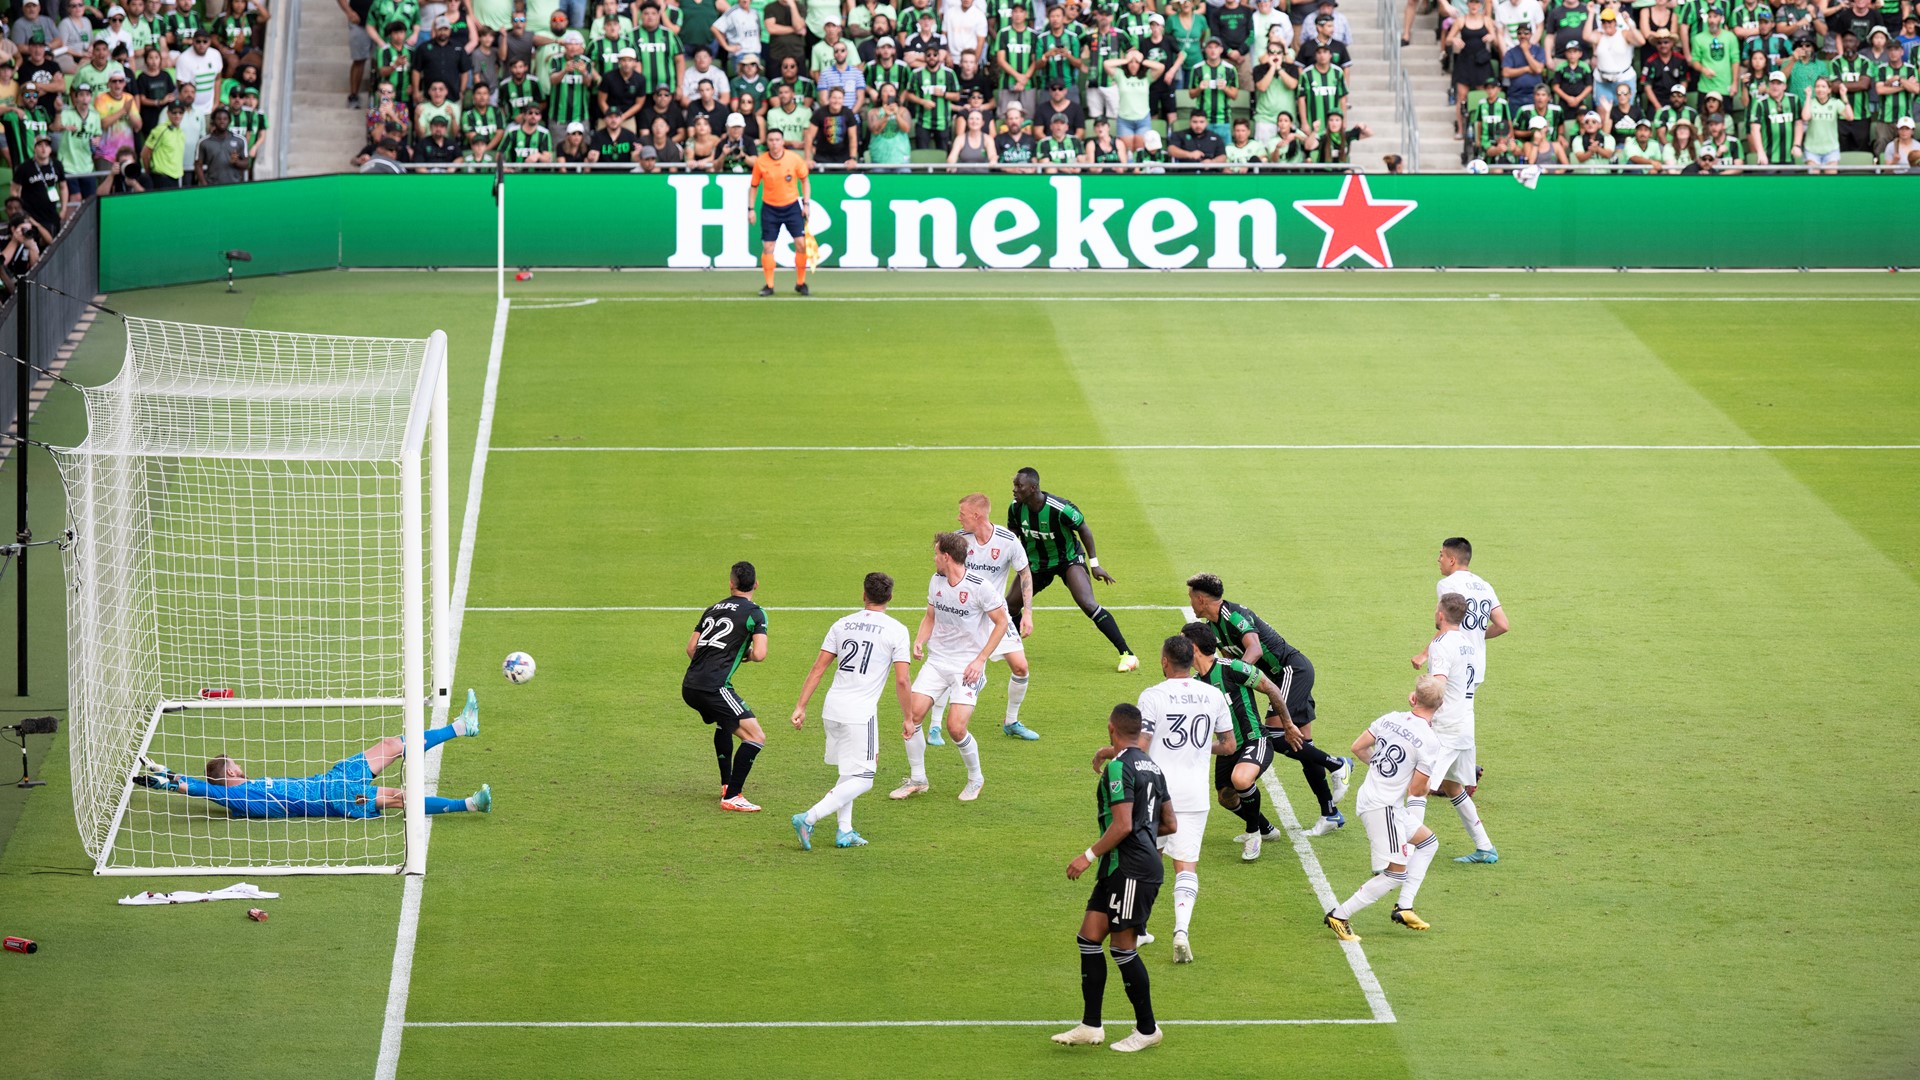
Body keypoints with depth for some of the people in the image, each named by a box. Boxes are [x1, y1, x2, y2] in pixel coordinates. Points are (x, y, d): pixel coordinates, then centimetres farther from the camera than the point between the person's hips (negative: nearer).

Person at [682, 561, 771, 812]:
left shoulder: (713, 608, 17)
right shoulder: (755, 612, -3)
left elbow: (691, 647, 23)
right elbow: (759, 654, -13)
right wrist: (747, 655, 10)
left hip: (690, 687, 8)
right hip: (714, 686, -8)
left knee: (725, 724, 35)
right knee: (756, 737, -5)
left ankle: (726, 784, 39)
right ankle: (731, 797, -11)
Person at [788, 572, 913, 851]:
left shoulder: (842, 624, 8)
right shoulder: (896, 630, -4)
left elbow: (818, 668, 6)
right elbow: (901, 681, -8)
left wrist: (800, 707, 10)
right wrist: (908, 719, 2)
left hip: (832, 709, 6)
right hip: (860, 713, -6)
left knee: (849, 773, 23)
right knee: (862, 781, -1)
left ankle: (844, 831, 16)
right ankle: (808, 819, -15)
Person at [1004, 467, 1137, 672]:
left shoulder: (1060, 509, -31)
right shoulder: (1016, 508, -17)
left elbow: (1083, 529, -13)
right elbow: (1011, 533, 3)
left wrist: (1094, 564, -8)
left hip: (1069, 558, -5)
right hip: (1035, 562, 5)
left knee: (1088, 604, -23)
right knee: (1010, 605, 2)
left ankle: (1126, 654, -19)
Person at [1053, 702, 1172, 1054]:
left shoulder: (1119, 767, -14)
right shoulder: (1151, 766, 14)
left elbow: (1122, 825, -21)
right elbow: (1170, 824, 18)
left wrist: (1089, 855, -14)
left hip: (1133, 870, -10)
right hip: (1119, 870, 10)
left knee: (1123, 946, -2)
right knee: (1089, 938, 8)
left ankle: (1147, 1029, 7)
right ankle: (1091, 1026, 8)